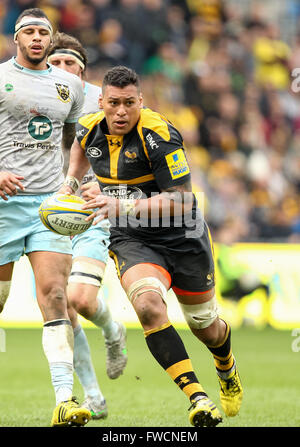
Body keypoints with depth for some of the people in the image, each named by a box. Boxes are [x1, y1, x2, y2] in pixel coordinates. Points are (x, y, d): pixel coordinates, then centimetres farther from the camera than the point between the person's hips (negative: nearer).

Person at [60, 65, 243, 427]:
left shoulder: (158, 134, -25)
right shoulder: (89, 128, -7)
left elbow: (181, 201, -27)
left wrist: (124, 207, -34)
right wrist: (70, 183, 11)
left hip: (183, 238, -3)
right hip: (131, 241, 3)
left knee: (205, 326, 14)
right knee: (149, 306, -29)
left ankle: (227, 369, 52)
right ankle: (197, 397, -26)